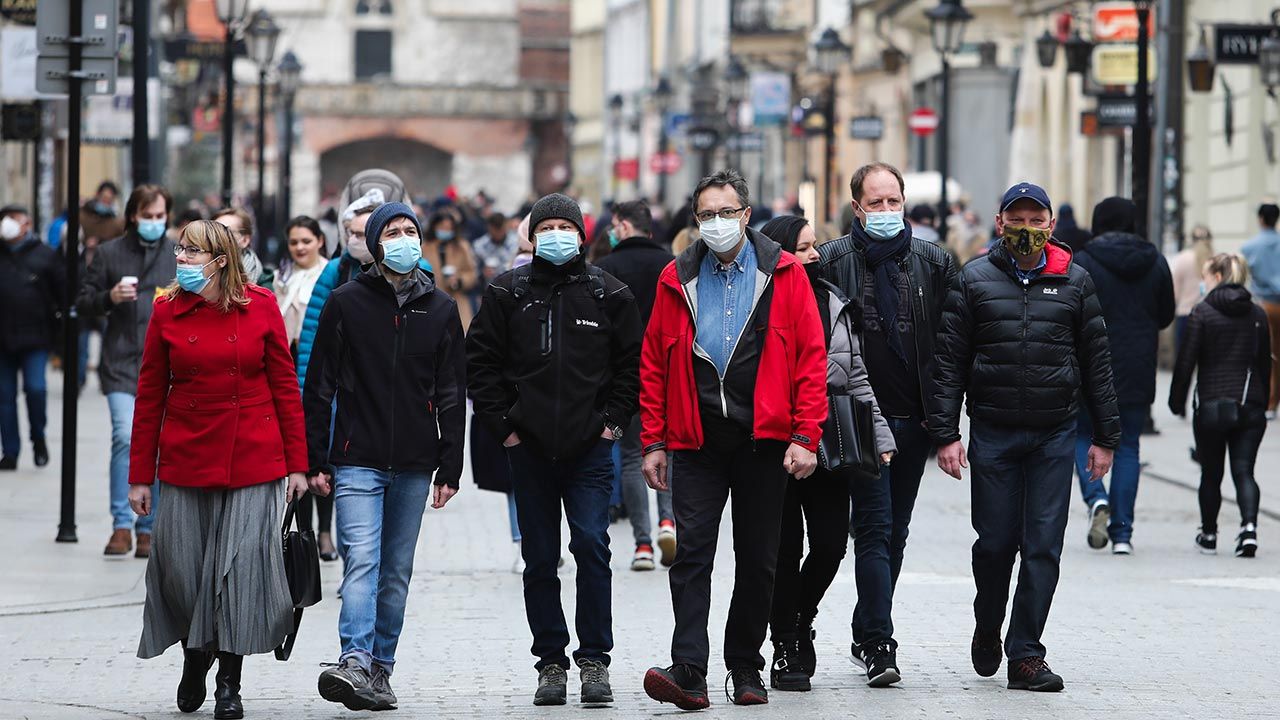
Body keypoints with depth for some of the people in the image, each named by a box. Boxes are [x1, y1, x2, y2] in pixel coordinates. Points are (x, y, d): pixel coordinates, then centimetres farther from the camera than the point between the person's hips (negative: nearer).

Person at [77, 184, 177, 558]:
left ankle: (147, 529, 13)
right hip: (122, 362, -2)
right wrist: (110, 297, -11)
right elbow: (83, 303, 7)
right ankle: (122, 525, -11)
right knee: (126, 436, -17)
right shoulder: (109, 253, 5)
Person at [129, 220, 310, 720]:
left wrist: (297, 464, 0)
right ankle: (195, 655, 31)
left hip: (254, 461, -1)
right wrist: (141, 475, 4)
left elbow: (285, 387, 3)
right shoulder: (167, 312, 2)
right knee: (183, 568, 3)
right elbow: (149, 396, 5)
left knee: (240, 566, -4)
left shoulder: (260, 308, -1)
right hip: (186, 461, 1)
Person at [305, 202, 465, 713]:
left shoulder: (440, 309, 10)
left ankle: (381, 668, 13)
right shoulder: (345, 303, 2)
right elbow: (319, 386, 3)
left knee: (396, 573, 7)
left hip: (414, 465, 3)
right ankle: (355, 663, -28)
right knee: (362, 561, -17)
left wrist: (450, 466, 5)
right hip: (357, 458, -3)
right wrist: (315, 460, -2)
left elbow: (451, 395, 11)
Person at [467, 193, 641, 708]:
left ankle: (594, 659, -4)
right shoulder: (508, 293, 5)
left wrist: (614, 419, 1)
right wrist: (501, 423, 0)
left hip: (590, 447, -1)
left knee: (592, 546, -12)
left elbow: (632, 361, 10)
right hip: (529, 447, 1)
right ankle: (551, 661, 12)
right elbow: (481, 361, 7)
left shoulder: (608, 294, 5)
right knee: (539, 559, 5)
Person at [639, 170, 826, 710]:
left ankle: (745, 670, 18)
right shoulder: (676, 280, 7)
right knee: (691, 553, -9)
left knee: (758, 560, 7)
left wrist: (806, 436, -8)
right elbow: (654, 366, 8)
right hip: (695, 442, 1)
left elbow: (811, 358, -1)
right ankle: (689, 672, -15)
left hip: (763, 440, 0)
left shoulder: (784, 274, 2)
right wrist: (653, 442, 3)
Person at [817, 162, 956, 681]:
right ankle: (879, 645, -11)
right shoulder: (831, 261, -2)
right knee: (875, 529, -9)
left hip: (914, 419, 4)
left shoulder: (933, 262, 6)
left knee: (895, 532, 12)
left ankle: (867, 634, 24)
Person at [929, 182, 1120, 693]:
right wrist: (945, 433, -6)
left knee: (1043, 546, -2)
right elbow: (949, 361, 1)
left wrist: (1105, 436, 7)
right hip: (992, 434, -1)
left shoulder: (1074, 281, 7)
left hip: (1054, 435, 1)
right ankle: (988, 627, 30)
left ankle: (1026, 654, 3)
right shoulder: (974, 280, 3)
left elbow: (1096, 361, 10)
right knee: (995, 541, 4)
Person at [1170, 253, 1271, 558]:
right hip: (1250, 405, 3)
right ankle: (1249, 525, -21)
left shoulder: (1202, 313, -5)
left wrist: (1177, 400, 3)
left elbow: (1186, 361, -6)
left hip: (1211, 404, -3)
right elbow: (1264, 362, 13)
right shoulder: (1258, 315, 7)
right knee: (1244, 470, 1)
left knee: (1211, 474, 10)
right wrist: (1261, 401, 21)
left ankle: (1209, 535, 21)